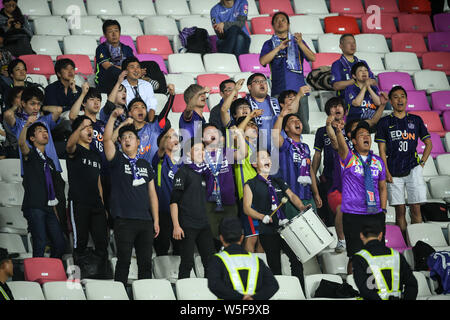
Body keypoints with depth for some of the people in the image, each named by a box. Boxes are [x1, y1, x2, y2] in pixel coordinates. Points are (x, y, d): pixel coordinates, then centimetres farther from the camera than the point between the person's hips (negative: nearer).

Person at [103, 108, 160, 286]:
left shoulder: (145, 165, 18)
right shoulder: (117, 161, 6)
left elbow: (152, 193, 18)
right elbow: (107, 139, -10)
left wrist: (156, 221, 12)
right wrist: (113, 117, -19)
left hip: (145, 221, 4)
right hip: (124, 220, -4)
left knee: (146, 263, 4)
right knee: (124, 261, -6)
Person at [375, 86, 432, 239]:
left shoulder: (416, 120, 10)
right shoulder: (384, 122, 6)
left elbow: (428, 143, 16)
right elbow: (382, 150, 4)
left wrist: (422, 162, 3)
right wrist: (386, 172, -5)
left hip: (413, 169, 0)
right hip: (394, 172, 0)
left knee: (415, 209, -6)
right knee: (400, 210, 1)